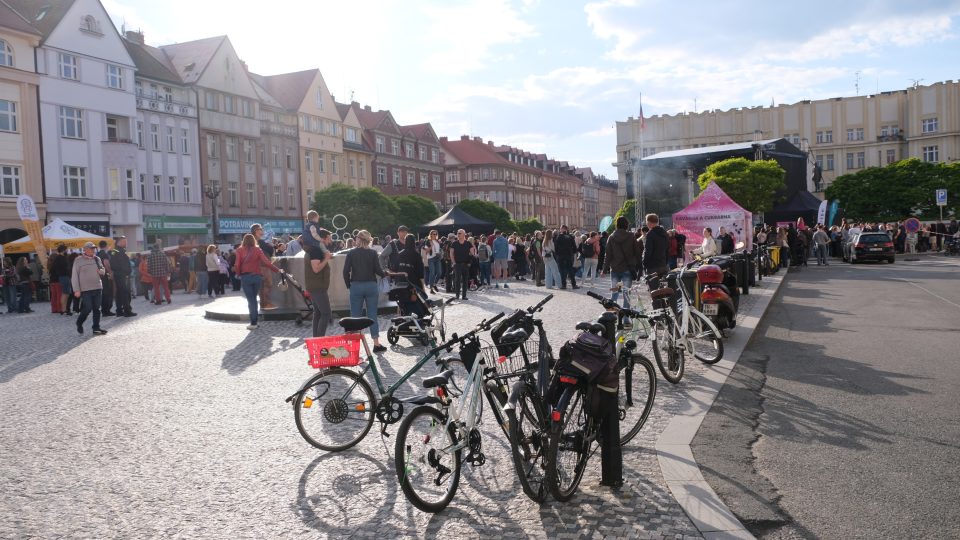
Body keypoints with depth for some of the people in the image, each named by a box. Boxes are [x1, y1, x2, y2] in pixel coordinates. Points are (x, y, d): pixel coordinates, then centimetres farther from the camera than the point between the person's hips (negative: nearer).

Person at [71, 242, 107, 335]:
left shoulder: (97, 259, 11)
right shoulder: (78, 260, -3)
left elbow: (103, 270, 23)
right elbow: (74, 276, -5)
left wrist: (100, 271, -3)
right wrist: (76, 290, -10)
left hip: (97, 288, 5)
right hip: (85, 289, -5)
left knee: (97, 309, 5)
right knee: (87, 308, -8)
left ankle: (96, 328, 10)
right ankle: (79, 323, 18)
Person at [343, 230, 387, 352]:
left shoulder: (351, 253, -1)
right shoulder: (373, 253, -4)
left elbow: (346, 271, -3)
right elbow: (378, 270, -6)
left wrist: (348, 285, 9)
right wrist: (385, 274, 15)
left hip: (356, 286, 0)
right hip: (371, 286, 0)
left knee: (355, 316, 5)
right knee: (372, 314, 6)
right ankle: (376, 343, 9)